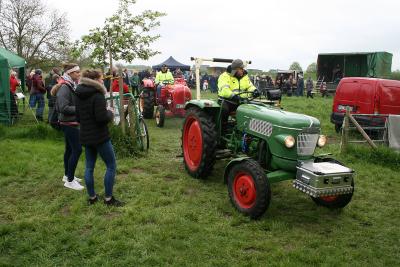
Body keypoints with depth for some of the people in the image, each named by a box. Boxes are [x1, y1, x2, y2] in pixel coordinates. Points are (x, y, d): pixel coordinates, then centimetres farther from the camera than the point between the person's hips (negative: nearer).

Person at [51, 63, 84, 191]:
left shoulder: (72, 85, 10)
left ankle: (67, 175, 28)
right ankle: (69, 180, 0)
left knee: (70, 149, 16)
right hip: (69, 123, -10)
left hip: (71, 122, 10)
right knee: (77, 150, -8)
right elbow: (64, 108, -24)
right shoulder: (64, 87, -19)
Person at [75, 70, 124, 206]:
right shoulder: (97, 95, -17)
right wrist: (110, 112, -6)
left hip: (85, 136, 8)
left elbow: (78, 117, 14)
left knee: (89, 167, 13)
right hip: (99, 136, -8)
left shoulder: (80, 96, 8)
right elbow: (102, 118, -24)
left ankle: (92, 197, 22)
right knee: (111, 166, 3)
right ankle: (108, 198, 7)